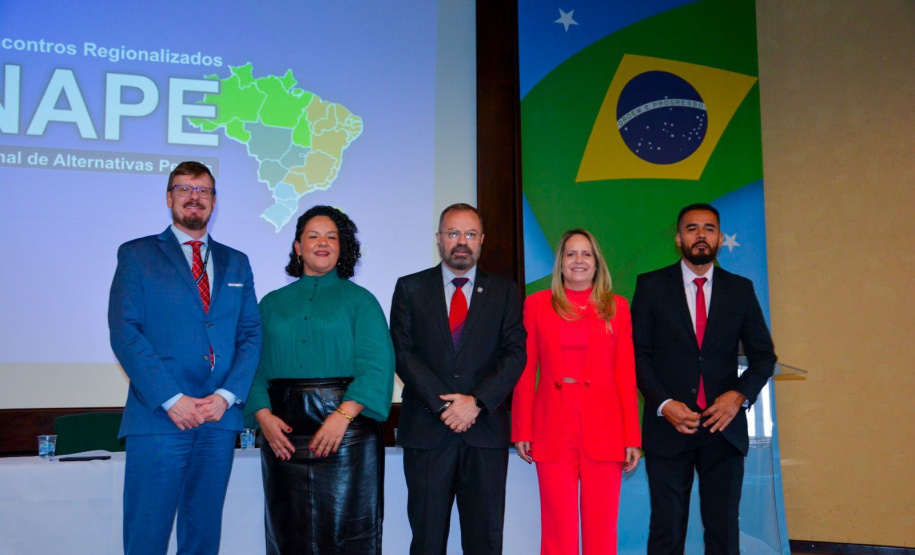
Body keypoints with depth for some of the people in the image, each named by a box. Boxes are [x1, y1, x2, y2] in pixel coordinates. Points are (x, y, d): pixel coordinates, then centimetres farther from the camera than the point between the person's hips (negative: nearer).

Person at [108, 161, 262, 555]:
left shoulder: (236, 264, 16)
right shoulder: (136, 255, 5)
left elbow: (251, 335, 9)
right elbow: (125, 334, -5)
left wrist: (226, 396, -7)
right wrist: (172, 400, -14)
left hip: (219, 419, 3)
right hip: (158, 418, -3)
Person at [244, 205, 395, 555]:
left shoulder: (360, 300, 6)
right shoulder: (272, 303, 15)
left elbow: (376, 366, -6)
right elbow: (255, 366, 7)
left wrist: (343, 414, -18)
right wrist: (263, 415, -10)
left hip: (347, 428, -2)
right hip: (283, 433, 3)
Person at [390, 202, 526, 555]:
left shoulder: (504, 291, 10)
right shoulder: (410, 288, 8)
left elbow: (515, 354, 1)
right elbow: (403, 352, -2)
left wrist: (477, 401, -13)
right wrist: (444, 404, -12)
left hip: (485, 430, 1)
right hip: (426, 430, 0)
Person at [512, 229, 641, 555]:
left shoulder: (617, 307, 9)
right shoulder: (537, 304, 8)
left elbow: (626, 375, 5)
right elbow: (525, 372, 6)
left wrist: (632, 437, 0)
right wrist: (522, 430, 0)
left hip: (604, 430, 1)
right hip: (553, 429, 0)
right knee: (558, 529, 1)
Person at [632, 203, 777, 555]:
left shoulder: (741, 289, 8)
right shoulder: (651, 285, 3)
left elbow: (764, 355, 9)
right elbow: (637, 352, -1)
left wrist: (740, 395, -9)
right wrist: (663, 404, -14)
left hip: (724, 425, 2)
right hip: (668, 426, -1)